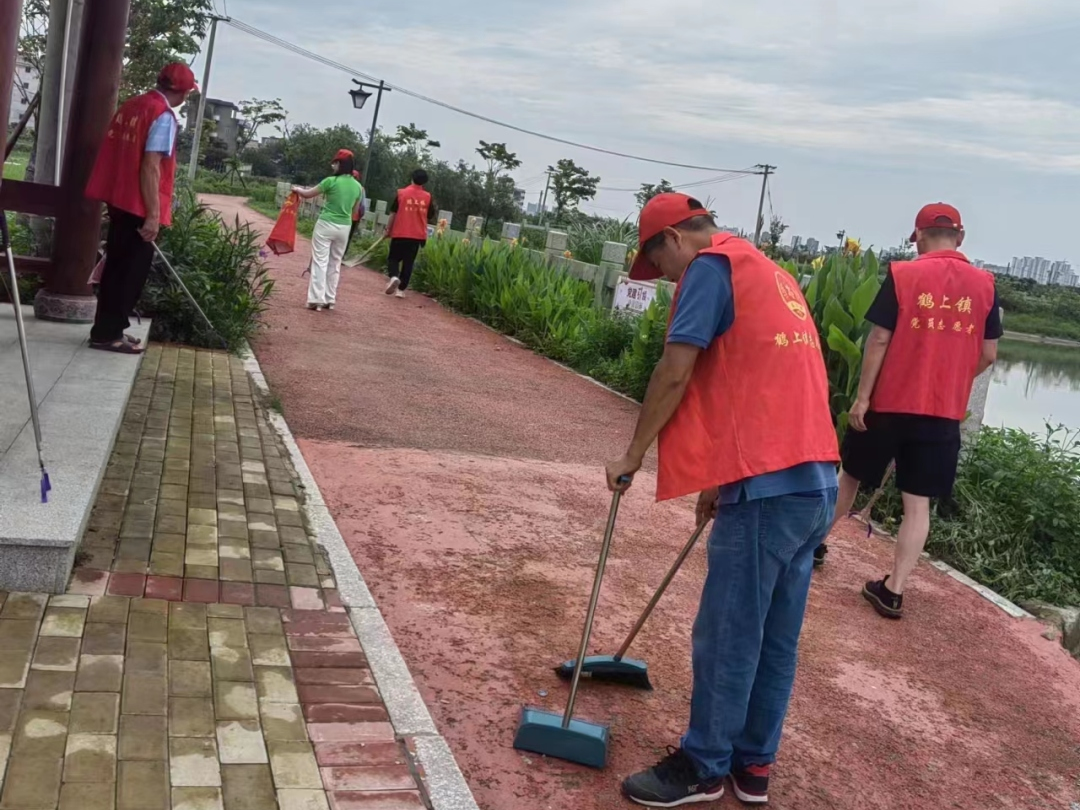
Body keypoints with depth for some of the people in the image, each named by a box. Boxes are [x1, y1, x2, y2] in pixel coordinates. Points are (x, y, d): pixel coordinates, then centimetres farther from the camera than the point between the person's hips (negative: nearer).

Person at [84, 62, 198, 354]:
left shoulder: (131, 105, 13)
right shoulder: (163, 116, -15)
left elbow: (123, 154, 17)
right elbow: (150, 167, -21)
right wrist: (153, 214, -20)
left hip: (119, 200, 9)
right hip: (139, 206, -9)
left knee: (118, 266, 15)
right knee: (133, 270, -1)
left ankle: (107, 329, 22)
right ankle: (108, 333, 3)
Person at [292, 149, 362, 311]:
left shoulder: (331, 181, -11)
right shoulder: (358, 187, 3)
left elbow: (307, 195, -1)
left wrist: (297, 189, 19)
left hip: (326, 225, -5)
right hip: (344, 228, 5)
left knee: (320, 262, -2)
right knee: (335, 264, 14)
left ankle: (317, 300, -6)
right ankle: (330, 300, 17)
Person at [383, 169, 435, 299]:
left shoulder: (401, 193, -4)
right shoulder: (427, 197, 0)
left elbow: (393, 213, -1)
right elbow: (430, 217, 6)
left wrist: (388, 229, 8)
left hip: (400, 233, -1)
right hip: (417, 235, 2)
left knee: (393, 258, 10)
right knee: (408, 262, 9)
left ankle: (394, 277, -17)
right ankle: (401, 289, 6)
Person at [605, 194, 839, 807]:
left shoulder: (712, 264, -4)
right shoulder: (774, 274, 24)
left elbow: (676, 372, -11)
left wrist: (634, 454, 1)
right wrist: (724, 478, 28)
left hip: (769, 485, -9)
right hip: (817, 480, 10)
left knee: (726, 637, 3)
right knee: (776, 638, 16)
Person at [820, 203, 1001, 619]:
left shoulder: (902, 274, -7)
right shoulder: (985, 285, 1)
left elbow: (879, 340, -10)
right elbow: (988, 355, 4)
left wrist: (862, 396, -6)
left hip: (889, 402, -1)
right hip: (945, 412, 2)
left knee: (850, 475, 19)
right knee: (917, 504, 5)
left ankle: (816, 540, 36)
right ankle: (893, 590, 6)